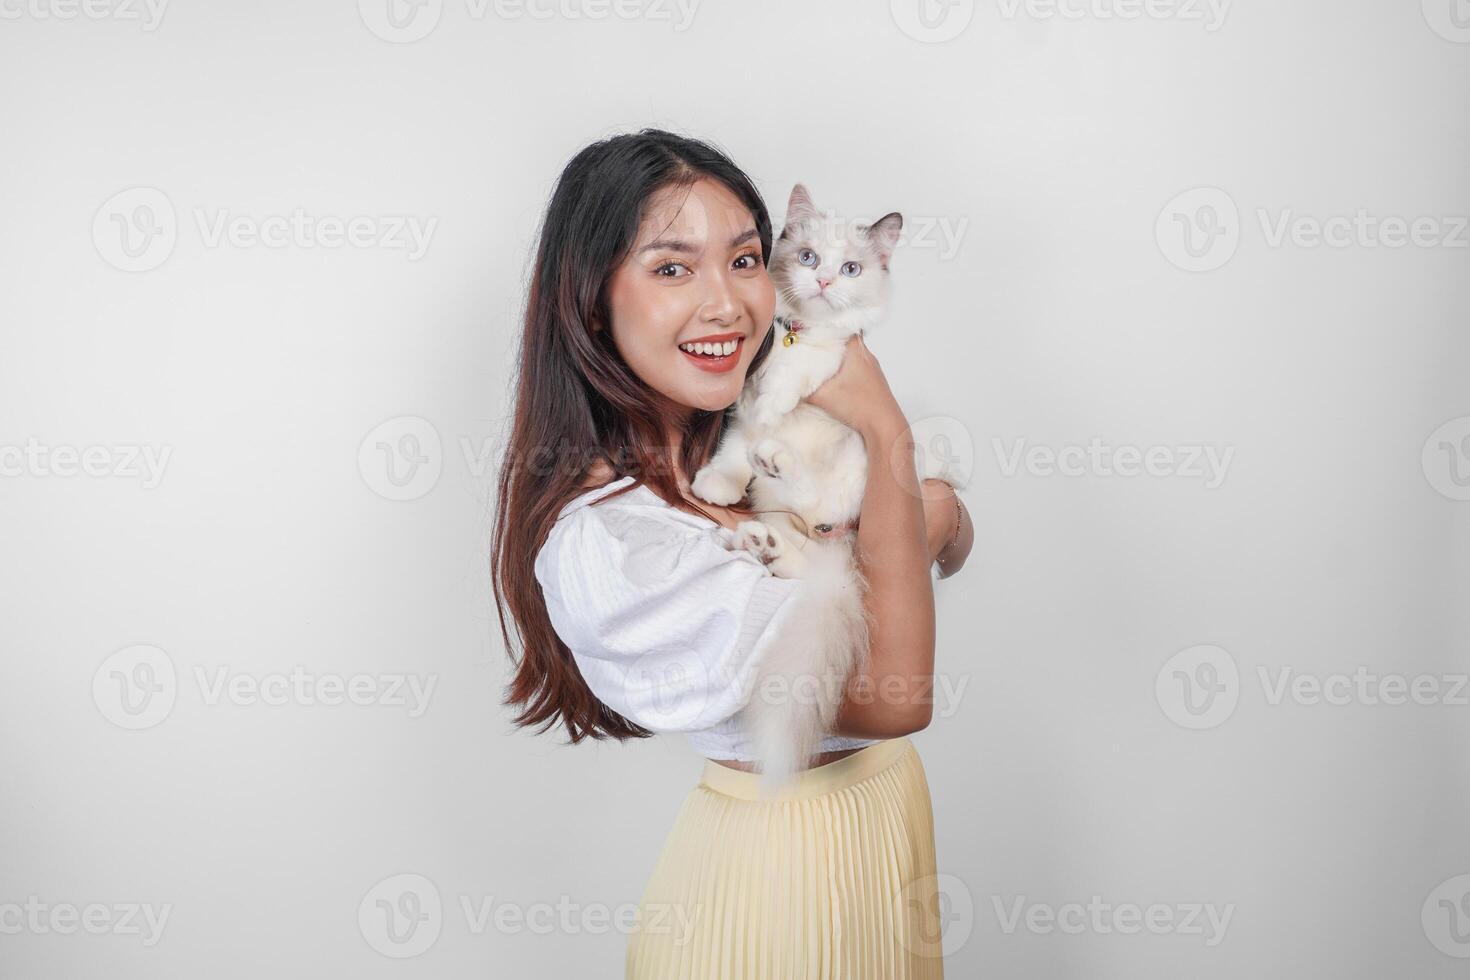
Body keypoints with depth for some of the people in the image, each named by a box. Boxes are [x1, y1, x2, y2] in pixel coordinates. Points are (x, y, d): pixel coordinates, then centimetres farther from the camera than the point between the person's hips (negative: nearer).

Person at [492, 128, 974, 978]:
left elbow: (951, 542, 5)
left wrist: (940, 515, -20)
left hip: (887, 794, 8)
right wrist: (888, 434, -22)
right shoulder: (603, 546, -30)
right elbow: (894, 696, -27)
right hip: (782, 866, -7)